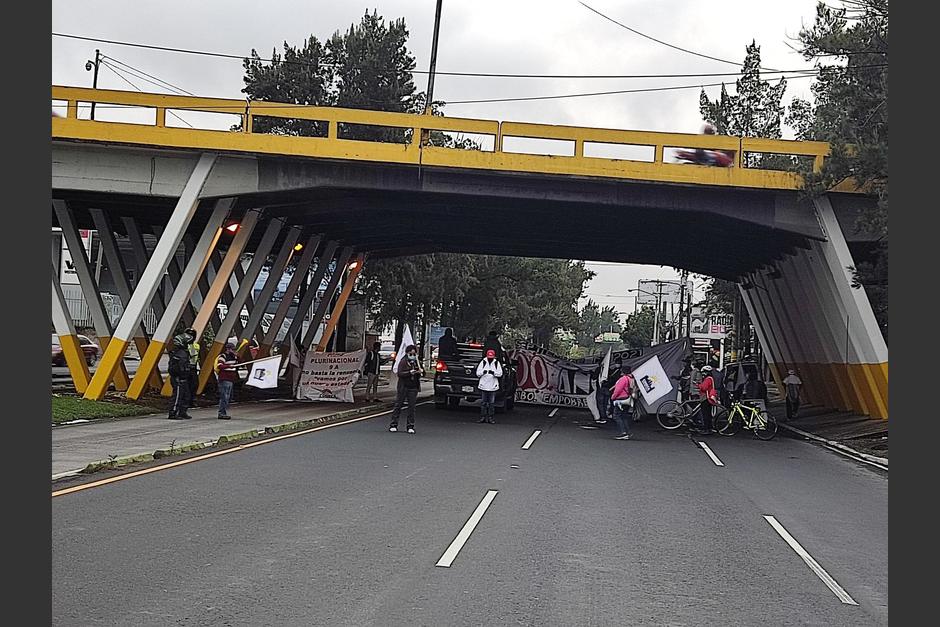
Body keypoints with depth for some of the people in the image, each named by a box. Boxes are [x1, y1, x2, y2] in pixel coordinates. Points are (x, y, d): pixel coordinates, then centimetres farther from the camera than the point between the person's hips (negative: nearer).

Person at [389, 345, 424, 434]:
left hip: (413, 388, 4)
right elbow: (399, 373, -13)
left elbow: (423, 372, 16)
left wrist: (421, 371, -8)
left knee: (411, 406, 3)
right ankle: (393, 425, 5)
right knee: (398, 405, 0)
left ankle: (410, 426, 8)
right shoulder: (403, 362, -2)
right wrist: (410, 372, -25)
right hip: (403, 387, -4)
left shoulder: (417, 363, 12)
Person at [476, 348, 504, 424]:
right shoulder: (483, 362, 3)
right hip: (483, 386, 0)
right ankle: (483, 417, 11)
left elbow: (500, 373, -3)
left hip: (493, 386, 0)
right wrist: (483, 372, -19)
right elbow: (478, 373, 1)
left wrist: (493, 372, -20)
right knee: (483, 403, 4)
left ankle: (490, 417, 9)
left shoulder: (497, 363, 4)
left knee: (491, 403, 4)